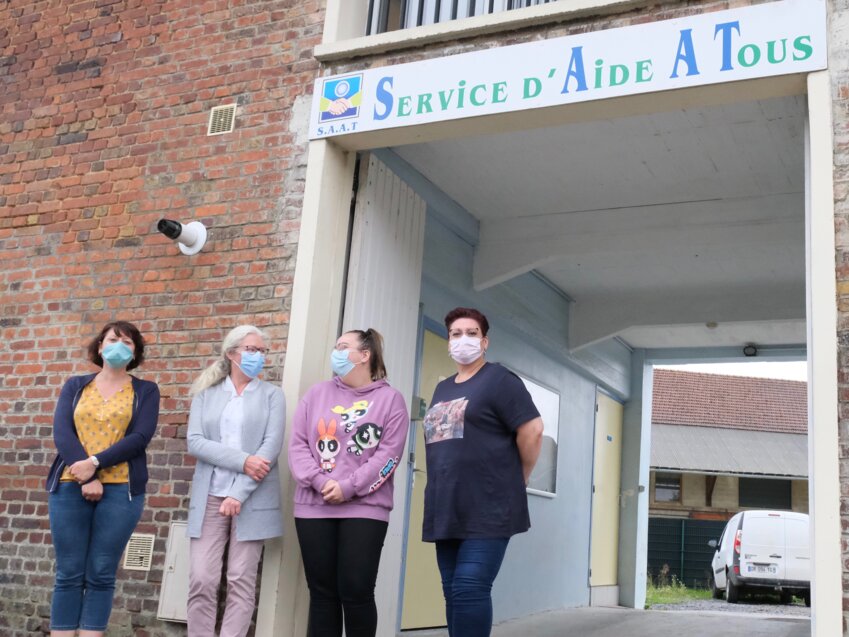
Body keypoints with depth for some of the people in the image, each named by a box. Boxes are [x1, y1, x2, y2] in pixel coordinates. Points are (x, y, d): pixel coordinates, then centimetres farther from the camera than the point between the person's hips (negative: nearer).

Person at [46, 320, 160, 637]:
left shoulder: (145, 391, 9)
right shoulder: (75, 386, 13)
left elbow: (140, 437, -4)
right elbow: (61, 432, 0)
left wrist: (95, 463, -16)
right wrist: (86, 479, -13)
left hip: (121, 490, -1)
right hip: (70, 487, 1)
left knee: (101, 575, 0)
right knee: (69, 573, 2)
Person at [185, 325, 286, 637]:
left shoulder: (272, 395, 7)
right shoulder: (206, 394, 11)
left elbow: (272, 446, -4)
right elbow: (194, 442, -2)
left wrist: (239, 493, -14)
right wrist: (242, 460, -15)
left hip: (252, 499, -1)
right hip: (210, 497, 1)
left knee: (241, 581, -1)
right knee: (201, 580, -3)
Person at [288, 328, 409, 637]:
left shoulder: (390, 399, 4)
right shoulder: (317, 393, 14)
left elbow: (389, 454, -6)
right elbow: (298, 444, 6)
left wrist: (348, 487, -15)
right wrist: (320, 481, -10)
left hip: (364, 508, -3)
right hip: (314, 507, 3)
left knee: (356, 590, -7)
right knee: (322, 591, 5)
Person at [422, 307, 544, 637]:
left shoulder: (499, 380, -4)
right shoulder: (442, 389, 19)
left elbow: (532, 430, -10)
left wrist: (516, 479, -1)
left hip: (487, 509, -7)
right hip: (446, 510, 8)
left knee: (469, 589, -15)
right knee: (453, 593, 9)